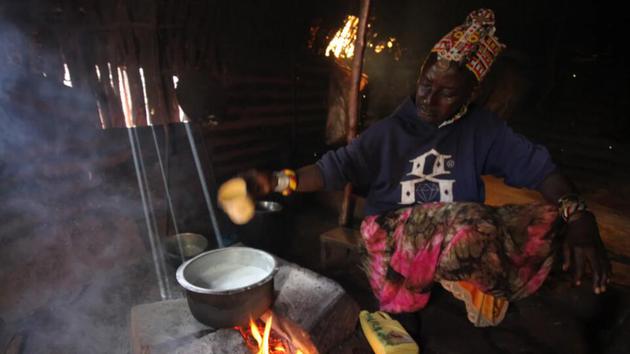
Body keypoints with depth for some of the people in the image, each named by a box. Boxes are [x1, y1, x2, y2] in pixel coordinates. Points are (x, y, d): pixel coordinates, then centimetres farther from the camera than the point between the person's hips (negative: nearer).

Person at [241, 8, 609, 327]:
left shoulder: (482, 127, 5)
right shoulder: (389, 131, 3)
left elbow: (539, 167, -1)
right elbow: (335, 167, -1)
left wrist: (579, 215, -20)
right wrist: (278, 180, -16)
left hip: (467, 236, 3)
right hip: (397, 237, -2)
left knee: (551, 219, -20)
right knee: (470, 224, -33)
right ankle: (490, 289, -4)